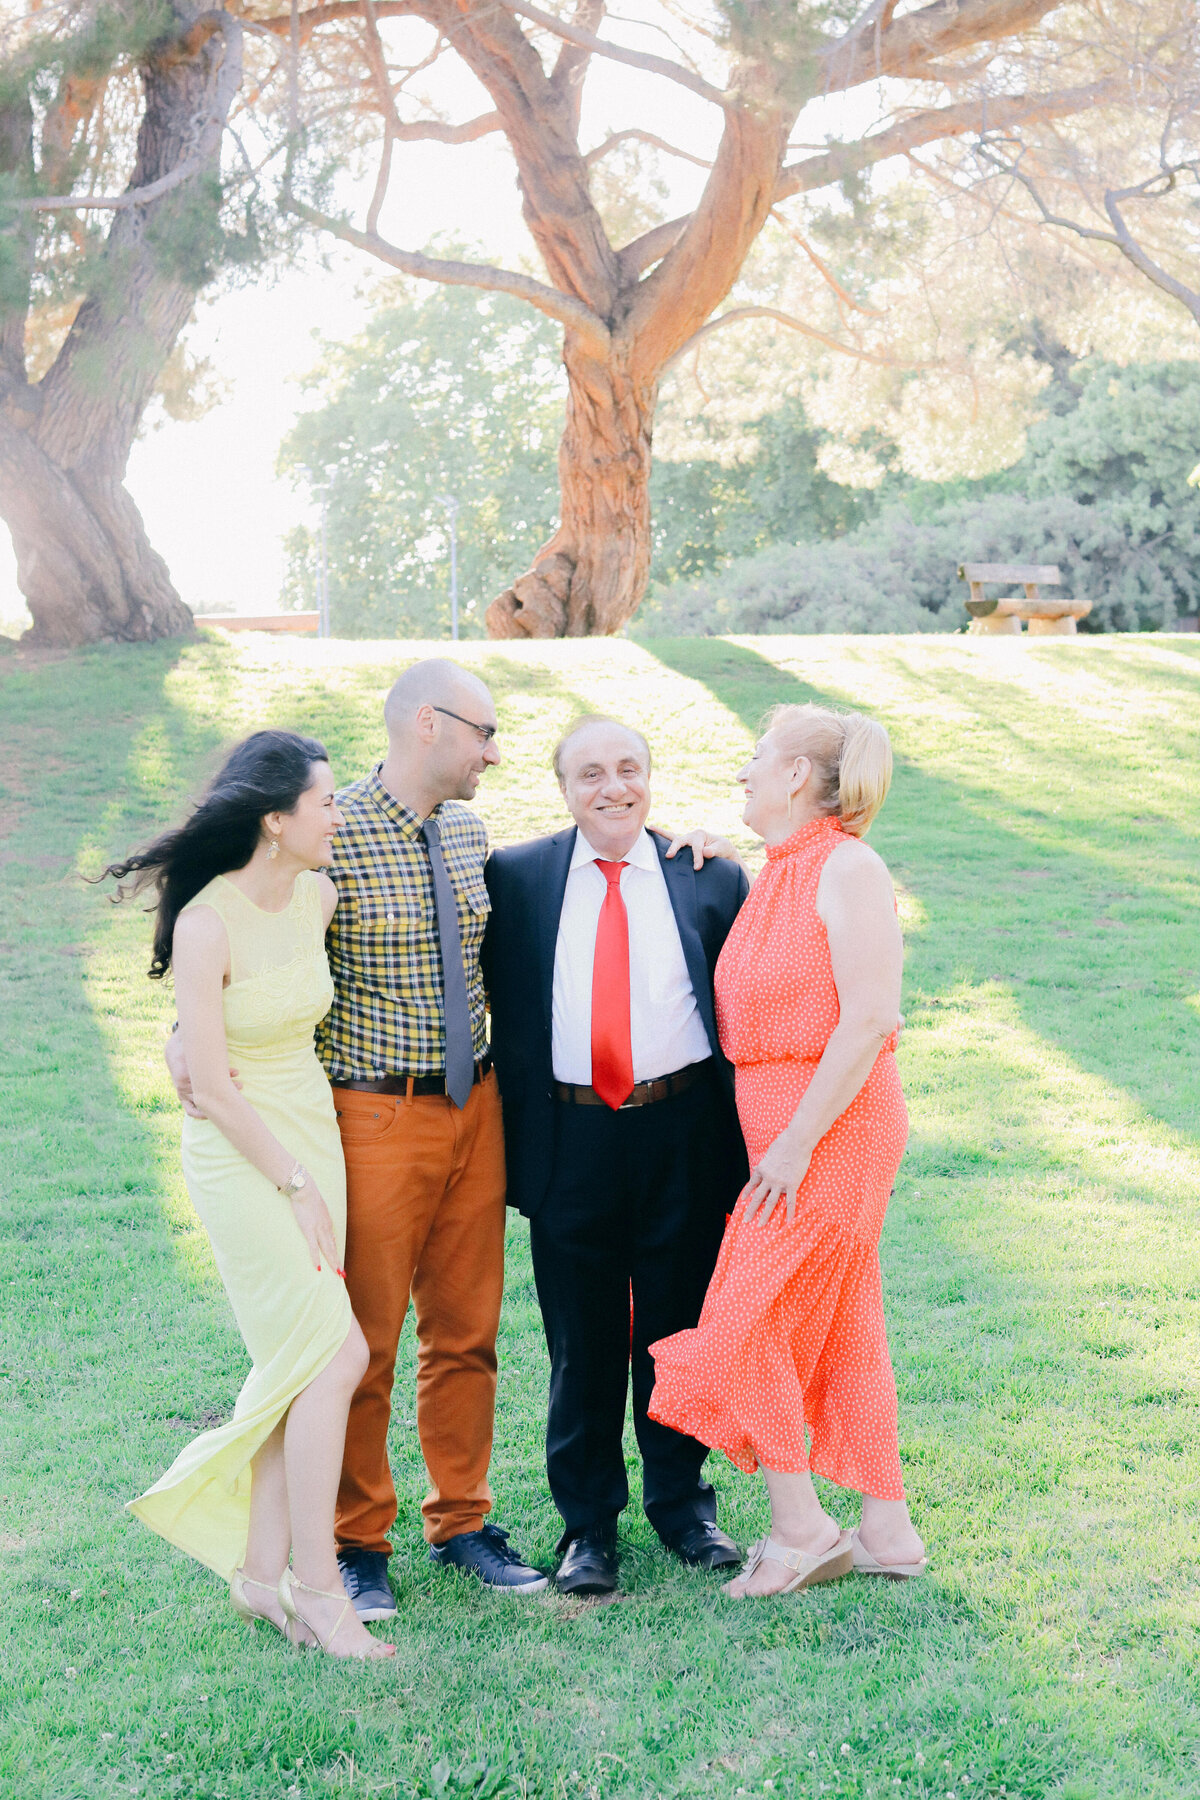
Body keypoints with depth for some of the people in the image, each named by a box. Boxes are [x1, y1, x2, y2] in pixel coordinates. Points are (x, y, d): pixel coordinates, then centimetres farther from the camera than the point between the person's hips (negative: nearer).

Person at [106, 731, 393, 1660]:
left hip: (313, 1135, 7)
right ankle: (316, 1585, 2)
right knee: (336, 1353, -10)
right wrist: (294, 1186, -14)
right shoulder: (206, 925, -19)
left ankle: (262, 1572, 19)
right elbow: (214, 1086, -17)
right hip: (241, 1154, -7)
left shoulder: (319, 897, 1)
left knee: (296, 1362, 8)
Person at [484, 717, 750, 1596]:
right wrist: (513, 1131, -1)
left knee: (679, 1329, 12)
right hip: (569, 1138, 0)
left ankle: (683, 1502, 30)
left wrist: (745, 1134, 3)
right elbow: (503, 1011, 5)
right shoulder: (516, 877, 2)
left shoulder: (711, 877, 3)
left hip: (685, 1136, 1)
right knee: (582, 1343, 8)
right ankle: (588, 1522, 22)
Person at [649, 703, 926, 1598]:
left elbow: (869, 1020, -21)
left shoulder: (849, 869, -15)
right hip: (784, 1127, 9)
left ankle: (801, 1530, 9)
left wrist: (796, 1143, -21)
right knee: (840, 1331, 13)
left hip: (834, 1124, -9)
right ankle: (888, 1531, 22)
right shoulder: (777, 875, 12)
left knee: (750, 1325, -4)